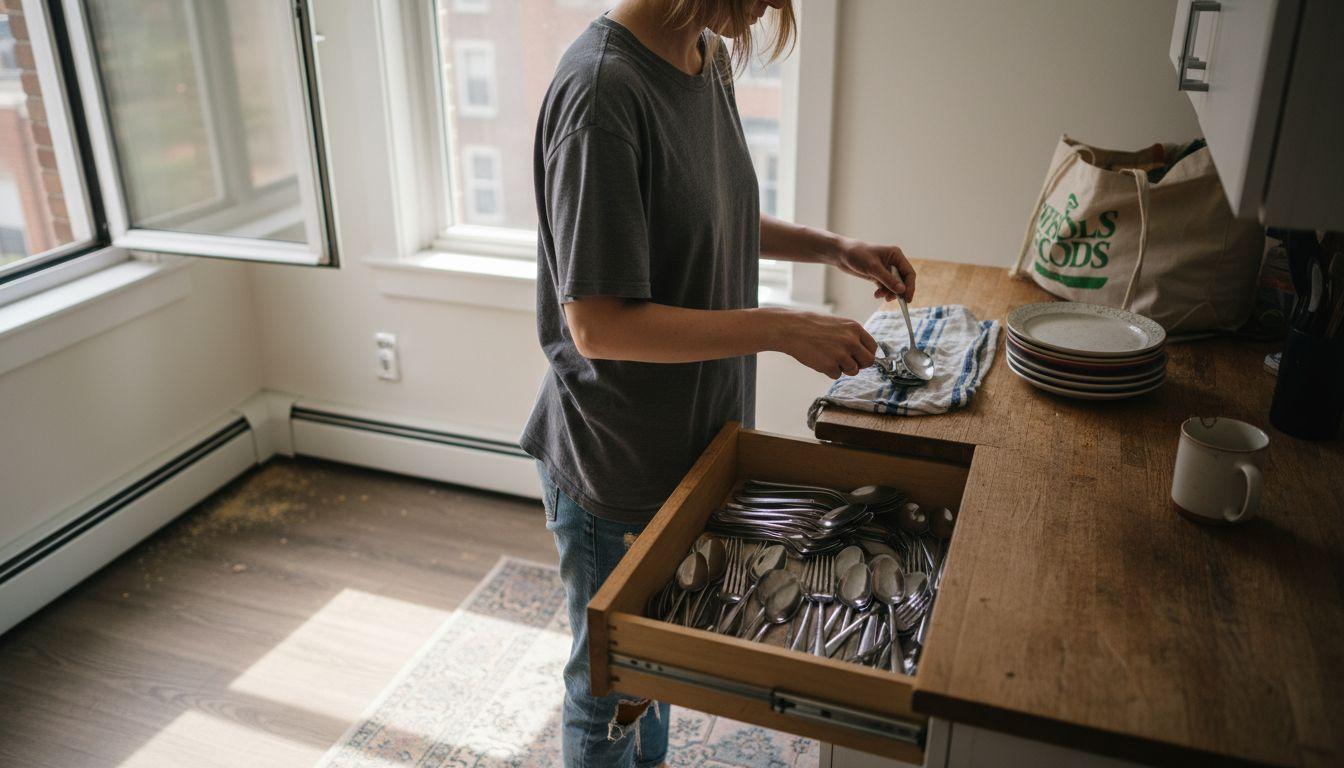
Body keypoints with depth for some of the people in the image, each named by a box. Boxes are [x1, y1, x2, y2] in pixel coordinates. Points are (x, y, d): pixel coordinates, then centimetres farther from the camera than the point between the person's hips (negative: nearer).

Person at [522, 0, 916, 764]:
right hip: (615, 469, -8)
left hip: (691, 439, 8)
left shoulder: (708, 61, 0)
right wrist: (784, 329, -24)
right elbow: (599, 325, -28)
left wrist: (832, 246, 2)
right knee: (612, 681, 17)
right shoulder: (604, 89, -27)